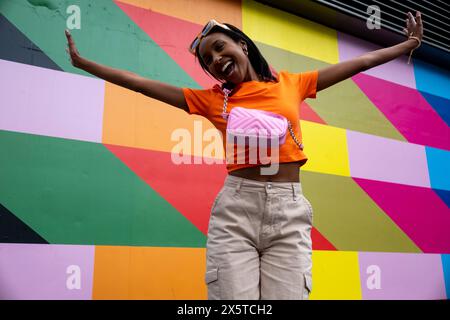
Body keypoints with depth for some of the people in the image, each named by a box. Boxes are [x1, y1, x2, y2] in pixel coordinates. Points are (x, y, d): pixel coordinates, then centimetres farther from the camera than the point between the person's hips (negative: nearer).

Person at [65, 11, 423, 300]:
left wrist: (409, 45, 26)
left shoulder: (291, 83, 13)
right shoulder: (212, 99, 10)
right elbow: (143, 83, 11)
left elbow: (361, 62, 21)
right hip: (235, 208, 0)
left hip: (289, 210, 1)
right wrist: (84, 63, 13)